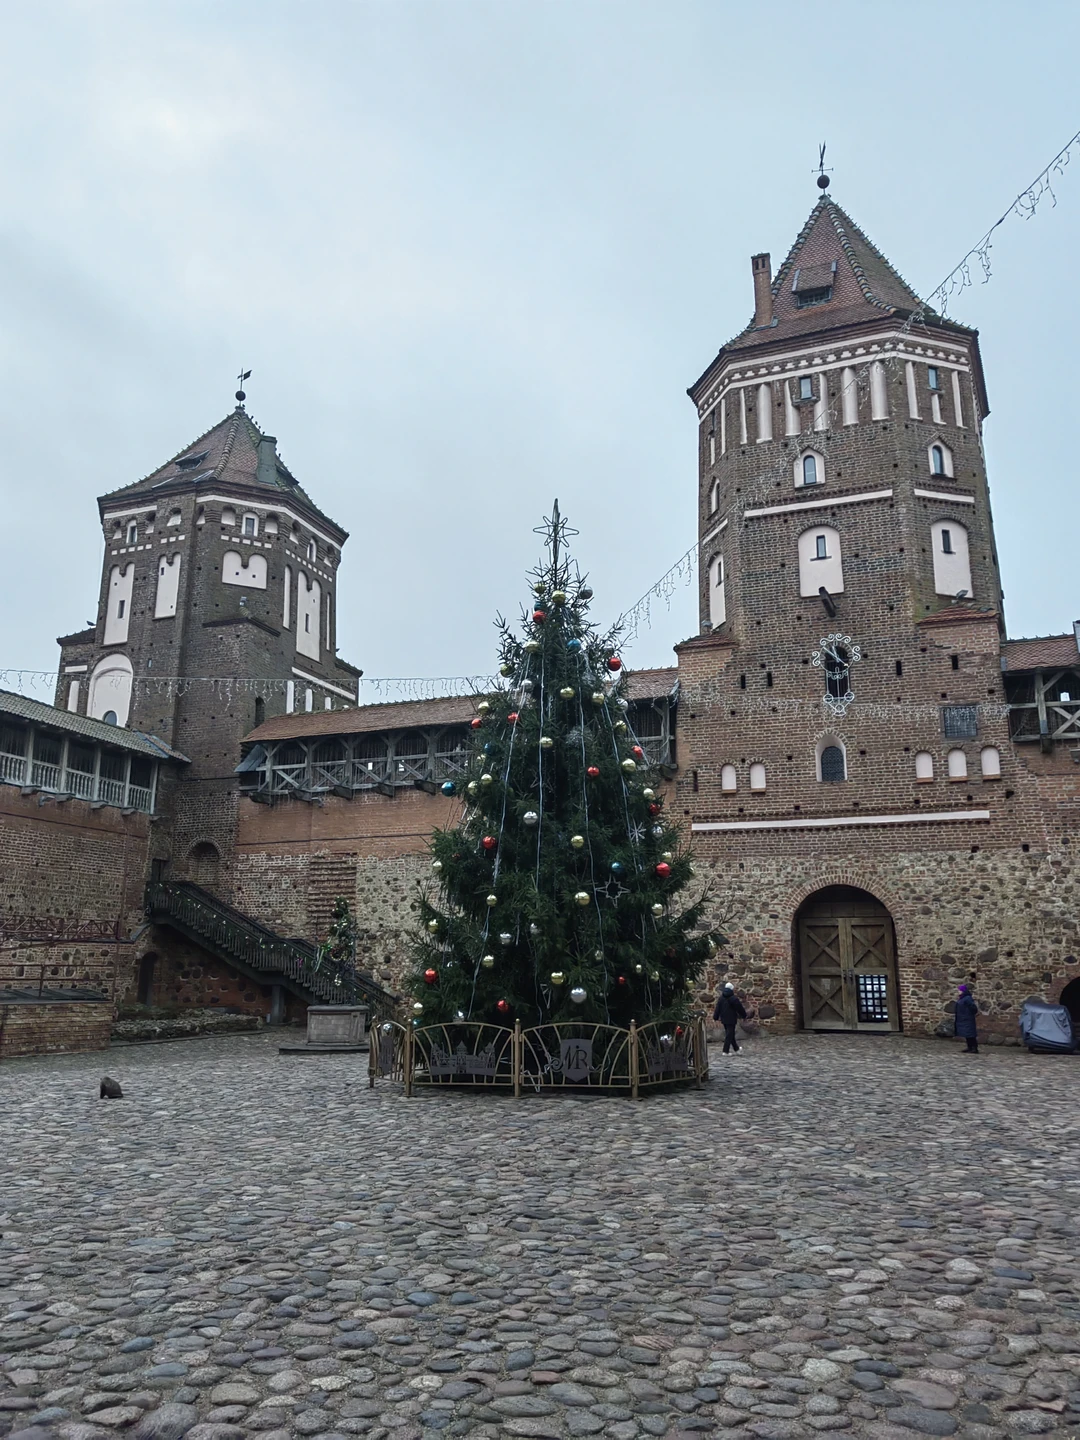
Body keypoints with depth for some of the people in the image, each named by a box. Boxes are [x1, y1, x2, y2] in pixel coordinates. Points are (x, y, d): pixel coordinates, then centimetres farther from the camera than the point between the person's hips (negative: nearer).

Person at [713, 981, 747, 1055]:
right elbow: (740, 1008, -6)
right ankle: (726, 1051, -3)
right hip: (731, 1019, -7)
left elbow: (717, 1009, 7)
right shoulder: (734, 998, -15)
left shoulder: (721, 998, 4)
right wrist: (744, 1016, 8)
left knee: (729, 1034, 17)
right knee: (729, 1035, -2)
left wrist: (715, 1017, 12)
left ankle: (736, 1049, 30)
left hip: (724, 1019, 7)